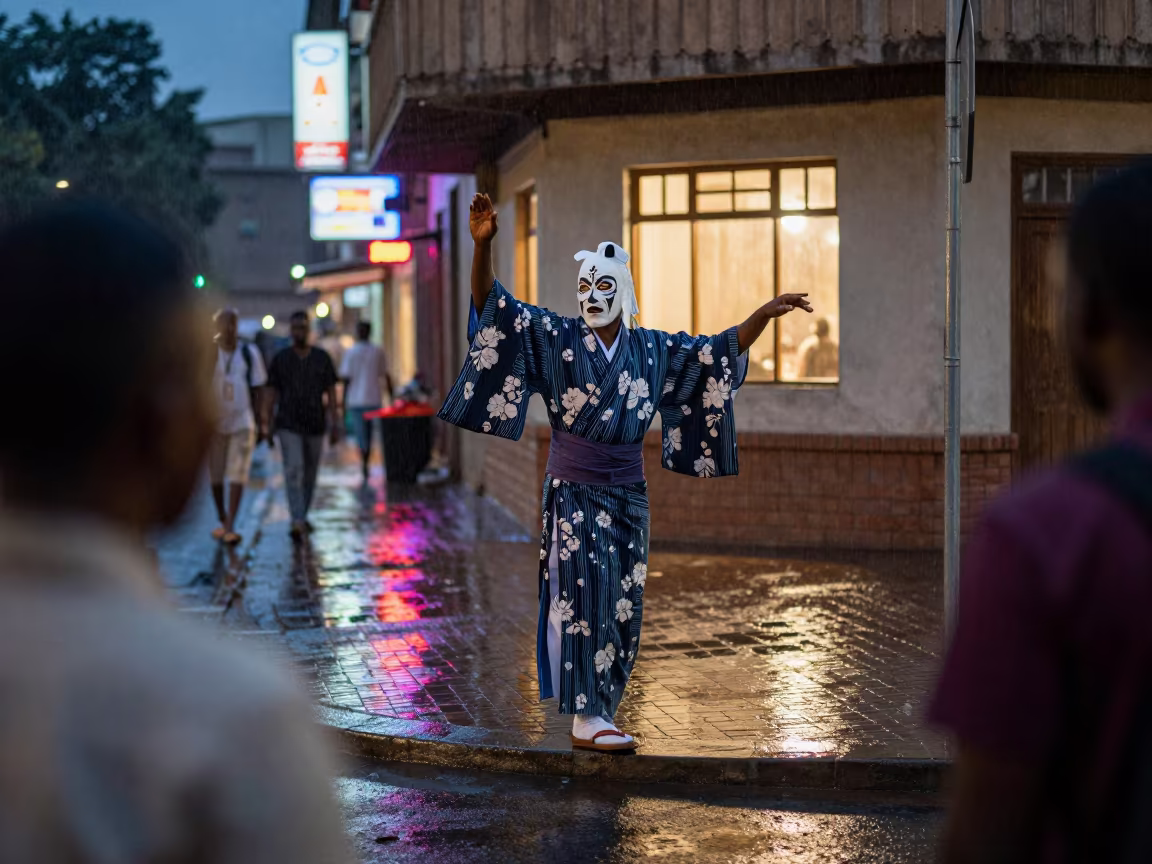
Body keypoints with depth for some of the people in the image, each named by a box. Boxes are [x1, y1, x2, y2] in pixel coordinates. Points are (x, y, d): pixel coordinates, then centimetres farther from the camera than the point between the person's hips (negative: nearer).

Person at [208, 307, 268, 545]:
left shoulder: (250, 353, 2)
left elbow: (257, 390, 6)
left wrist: (262, 424, 4)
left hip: (242, 423, 0)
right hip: (214, 423, 0)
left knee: (237, 476, -9)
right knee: (216, 476, 9)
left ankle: (230, 527, -9)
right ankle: (222, 521, 27)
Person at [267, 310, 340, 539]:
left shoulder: (322, 358, 3)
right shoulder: (280, 359, 0)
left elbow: (331, 392, 4)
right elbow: (272, 393, 3)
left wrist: (334, 424, -1)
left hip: (315, 426, 2)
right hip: (288, 426, -2)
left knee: (310, 474, 10)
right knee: (293, 470, -15)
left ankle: (302, 516, 28)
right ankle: (298, 522, -21)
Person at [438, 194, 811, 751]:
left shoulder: (653, 350, 5)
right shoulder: (556, 339, -4)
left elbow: (722, 351, 11)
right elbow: (492, 304, -13)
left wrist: (766, 313, 1)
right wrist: (483, 244, -28)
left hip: (627, 495, 4)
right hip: (573, 492, -4)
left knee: (622, 605, 7)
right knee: (584, 597, -9)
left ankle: (598, 709, 20)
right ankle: (585, 719, -5)